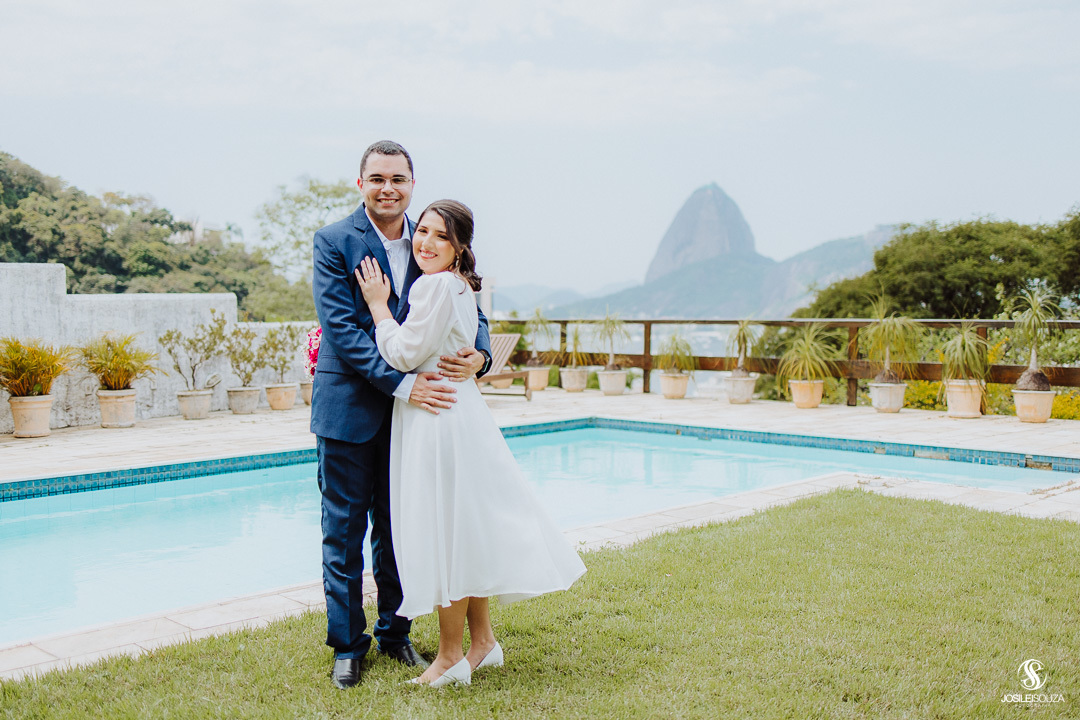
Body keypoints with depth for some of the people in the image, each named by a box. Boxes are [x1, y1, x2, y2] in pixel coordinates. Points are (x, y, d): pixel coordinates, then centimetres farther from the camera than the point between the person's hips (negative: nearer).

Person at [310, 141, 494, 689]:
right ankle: (347, 644, 20)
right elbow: (341, 327, -16)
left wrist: (478, 355, -18)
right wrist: (402, 383, -24)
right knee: (344, 531, 6)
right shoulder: (334, 241, -8)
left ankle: (394, 632, 30)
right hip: (349, 407, -4)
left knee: (397, 528, 15)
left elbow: (469, 310, 5)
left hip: (408, 409, 4)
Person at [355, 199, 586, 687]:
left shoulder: (435, 285, -16)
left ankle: (451, 657, 10)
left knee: (446, 530, -1)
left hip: (438, 421, -10)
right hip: (459, 413, 10)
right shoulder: (460, 286, 14)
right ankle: (482, 641, 27)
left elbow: (404, 355, -15)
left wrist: (378, 305, -5)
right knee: (465, 528, 16)